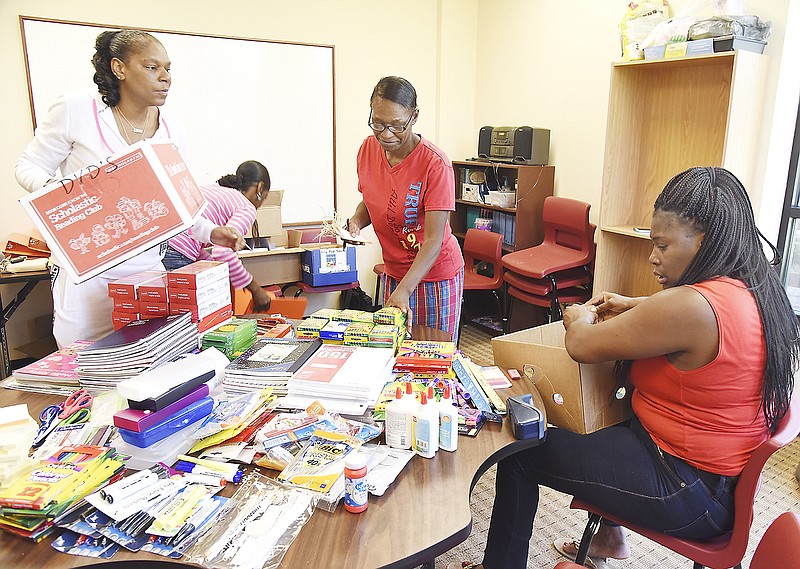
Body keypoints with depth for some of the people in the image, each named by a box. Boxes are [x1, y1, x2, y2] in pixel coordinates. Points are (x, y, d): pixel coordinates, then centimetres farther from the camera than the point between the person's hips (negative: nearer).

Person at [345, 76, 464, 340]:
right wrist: (356, 221, -9)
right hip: (393, 272, 5)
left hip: (435, 274, -5)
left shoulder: (435, 164, -22)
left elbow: (433, 240, -24)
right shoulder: (368, 149, -4)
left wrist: (404, 290, -34)